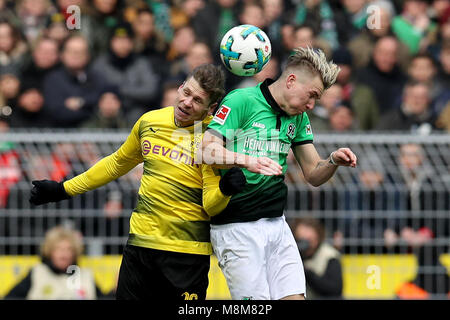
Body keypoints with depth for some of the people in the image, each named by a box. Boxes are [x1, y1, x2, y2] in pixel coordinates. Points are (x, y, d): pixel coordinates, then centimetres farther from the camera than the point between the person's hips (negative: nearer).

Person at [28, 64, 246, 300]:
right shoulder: (150, 121, 5)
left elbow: (210, 206, -11)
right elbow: (118, 163, 21)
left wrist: (225, 190, -33)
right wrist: (63, 190, 24)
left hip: (187, 253, -4)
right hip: (140, 243, 4)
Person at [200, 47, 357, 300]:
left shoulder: (298, 117, 13)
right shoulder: (242, 101, -9)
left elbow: (313, 175, 16)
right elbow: (207, 151, -18)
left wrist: (333, 161, -6)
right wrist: (246, 160, -34)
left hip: (277, 224, 7)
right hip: (237, 228, -7)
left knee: (294, 296, -3)